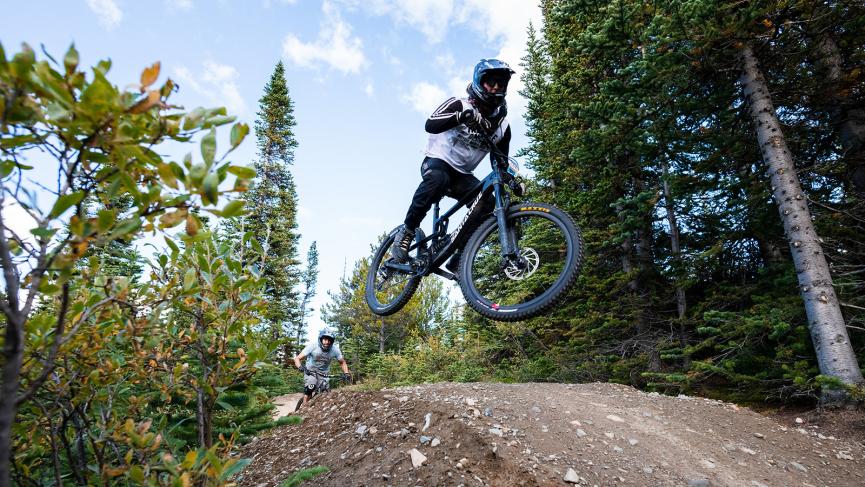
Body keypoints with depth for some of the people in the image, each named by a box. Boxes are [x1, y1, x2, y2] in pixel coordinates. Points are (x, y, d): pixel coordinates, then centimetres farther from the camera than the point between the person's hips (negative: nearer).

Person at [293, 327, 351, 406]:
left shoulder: (335, 350, -20)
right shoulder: (312, 346, -27)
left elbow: (342, 362, -4)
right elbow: (297, 358, -26)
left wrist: (346, 373, -21)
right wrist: (300, 367, -47)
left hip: (323, 373, 2)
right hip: (310, 371, -2)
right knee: (309, 388, -28)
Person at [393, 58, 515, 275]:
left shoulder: (502, 124, 5)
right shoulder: (460, 104, -8)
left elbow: (500, 162, 9)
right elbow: (430, 125, -26)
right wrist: (460, 116, -43)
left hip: (462, 175, 5)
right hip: (437, 162, -4)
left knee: (487, 203, -24)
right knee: (438, 178, -41)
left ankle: (457, 259, -16)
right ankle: (407, 230, -26)